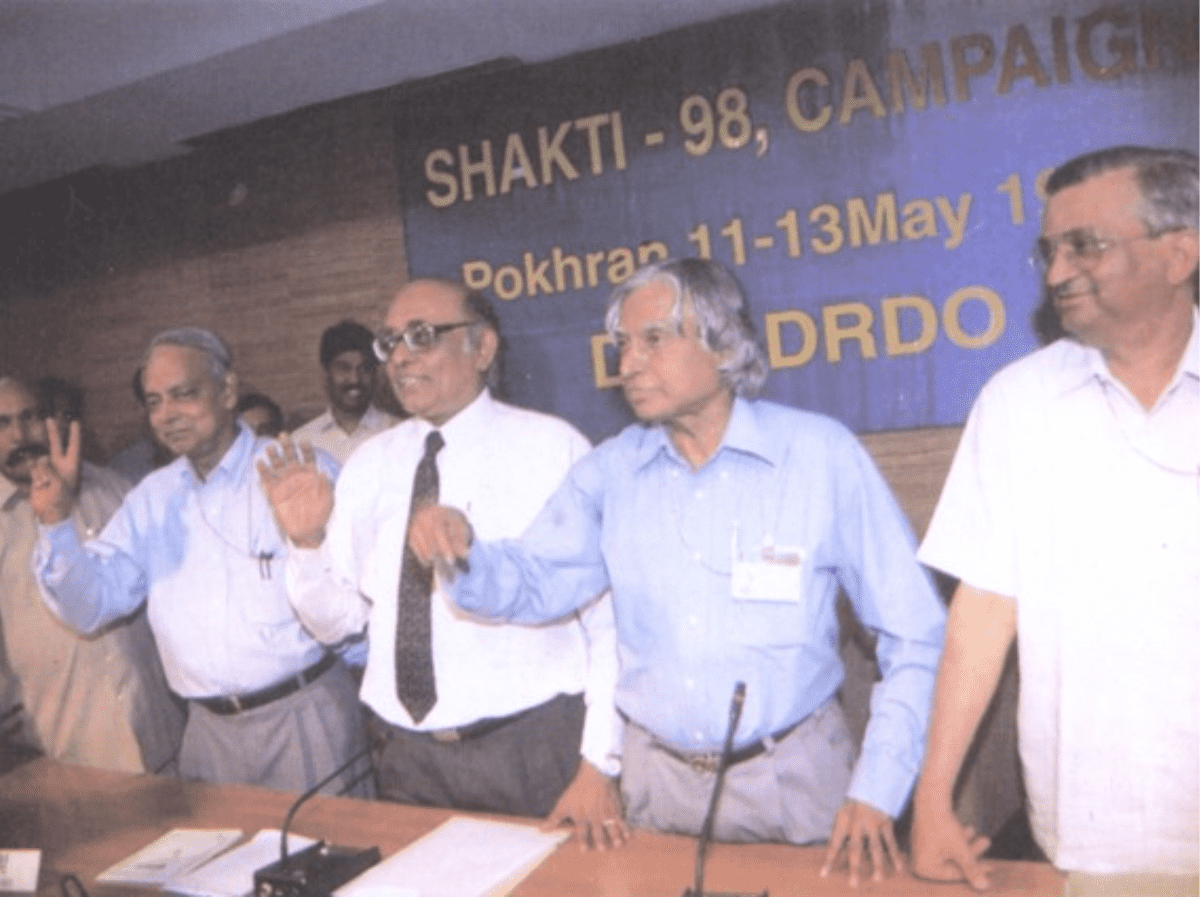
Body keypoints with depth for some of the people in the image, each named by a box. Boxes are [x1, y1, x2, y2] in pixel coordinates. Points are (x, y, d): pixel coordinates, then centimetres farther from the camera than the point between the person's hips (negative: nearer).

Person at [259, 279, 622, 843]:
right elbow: (337, 622, 7)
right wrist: (308, 541, -11)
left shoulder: (553, 448, -10)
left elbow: (612, 616, -10)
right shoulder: (368, 463, 4)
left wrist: (597, 764, -11)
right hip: (405, 755, 4)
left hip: (534, 752, -4)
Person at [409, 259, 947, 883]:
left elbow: (914, 637, -9)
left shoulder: (821, 455, -11)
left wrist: (877, 794, -13)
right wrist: (463, 552, -24)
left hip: (794, 783, -3)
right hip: (657, 778, 3)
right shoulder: (611, 470, -1)